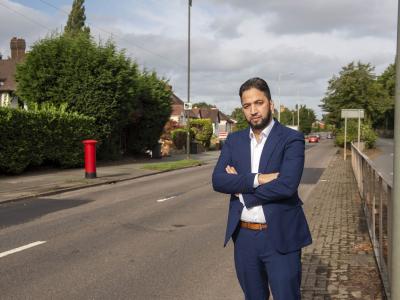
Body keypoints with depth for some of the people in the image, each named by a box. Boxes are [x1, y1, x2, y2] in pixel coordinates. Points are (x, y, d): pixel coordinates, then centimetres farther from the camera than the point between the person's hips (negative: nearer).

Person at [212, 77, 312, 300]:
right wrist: (257, 179, -19)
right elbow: (218, 181, -6)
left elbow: (287, 185, -21)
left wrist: (242, 189, -10)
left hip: (280, 237, -4)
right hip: (244, 237, 5)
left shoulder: (292, 139, -7)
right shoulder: (234, 141, 7)